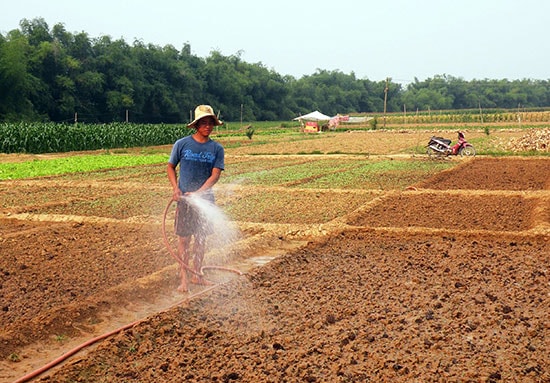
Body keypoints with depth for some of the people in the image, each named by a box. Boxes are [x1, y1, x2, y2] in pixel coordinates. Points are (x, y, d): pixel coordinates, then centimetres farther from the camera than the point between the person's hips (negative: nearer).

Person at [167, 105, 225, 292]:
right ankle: (184, 278, 8)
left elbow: (215, 175, -6)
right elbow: (170, 167, 5)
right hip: (184, 200, -2)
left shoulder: (217, 148, -1)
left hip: (205, 199, 2)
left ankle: (197, 274, 24)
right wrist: (176, 188, -9)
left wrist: (198, 193, -18)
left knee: (201, 238, 11)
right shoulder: (182, 144, -4)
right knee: (184, 239, 0)